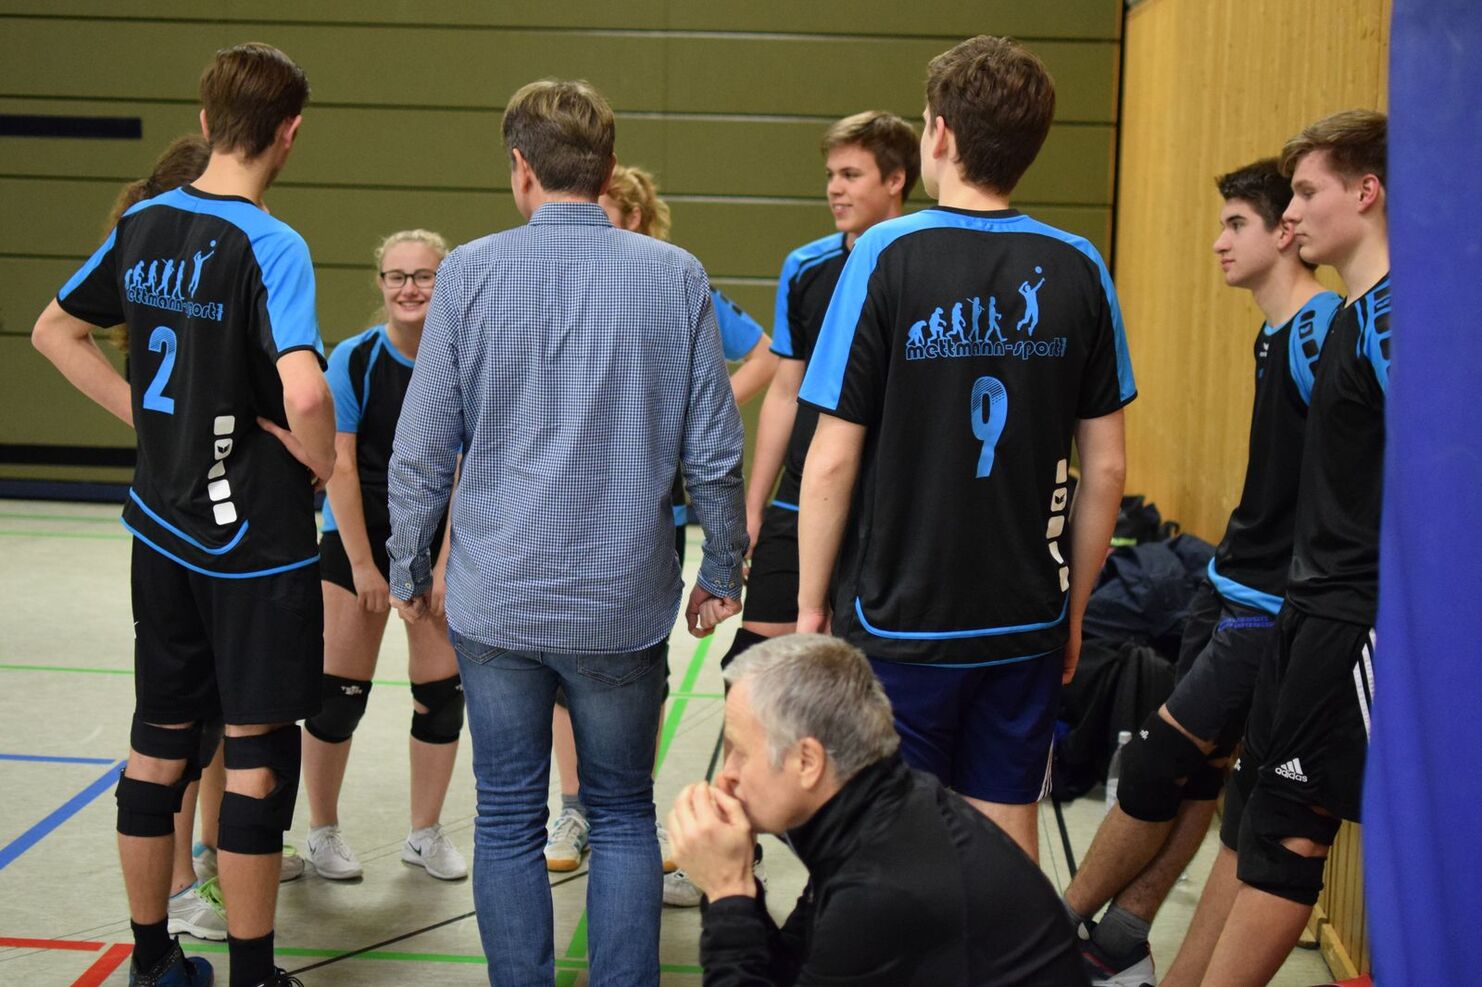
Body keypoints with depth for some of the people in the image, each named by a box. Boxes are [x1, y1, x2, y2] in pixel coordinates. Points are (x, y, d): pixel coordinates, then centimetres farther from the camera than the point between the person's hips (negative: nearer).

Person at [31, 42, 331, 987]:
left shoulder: (143, 224, 4)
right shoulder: (270, 246, -18)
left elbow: (55, 329, 17)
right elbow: (305, 390, -33)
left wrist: (145, 412, 12)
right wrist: (322, 462, -13)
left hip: (162, 527, 7)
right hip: (257, 538, -7)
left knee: (160, 742, 15)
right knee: (258, 755, 4)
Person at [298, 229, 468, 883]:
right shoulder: (354, 359, -13)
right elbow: (339, 467, -12)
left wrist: (445, 565, -10)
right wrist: (363, 565, -12)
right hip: (357, 534, -2)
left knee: (441, 688, 4)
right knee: (340, 688, 1)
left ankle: (425, 834, 21)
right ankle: (323, 831, 19)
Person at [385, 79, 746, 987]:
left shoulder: (470, 272, -5)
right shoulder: (677, 276, -4)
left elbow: (422, 451, -4)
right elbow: (714, 453, -3)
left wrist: (409, 572, 9)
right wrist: (722, 574, 9)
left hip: (496, 598, 0)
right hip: (624, 603, 0)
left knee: (509, 822, 10)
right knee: (624, 815, 14)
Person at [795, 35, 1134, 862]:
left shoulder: (889, 257, -11)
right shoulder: (1077, 269, -1)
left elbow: (833, 461, -11)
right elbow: (1106, 468, 3)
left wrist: (812, 606, 0)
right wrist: (1075, 606, 14)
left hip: (898, 619, -3)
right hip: (1028, 623, 3)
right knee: (1007, 838, 14)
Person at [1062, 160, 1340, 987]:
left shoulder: (1324, 331, -17)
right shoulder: (1276, 334, 11)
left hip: (1271, 608, -8)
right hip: (1231, 586, 8)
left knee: (1157, 769, -1)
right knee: (1190, 777, 13)